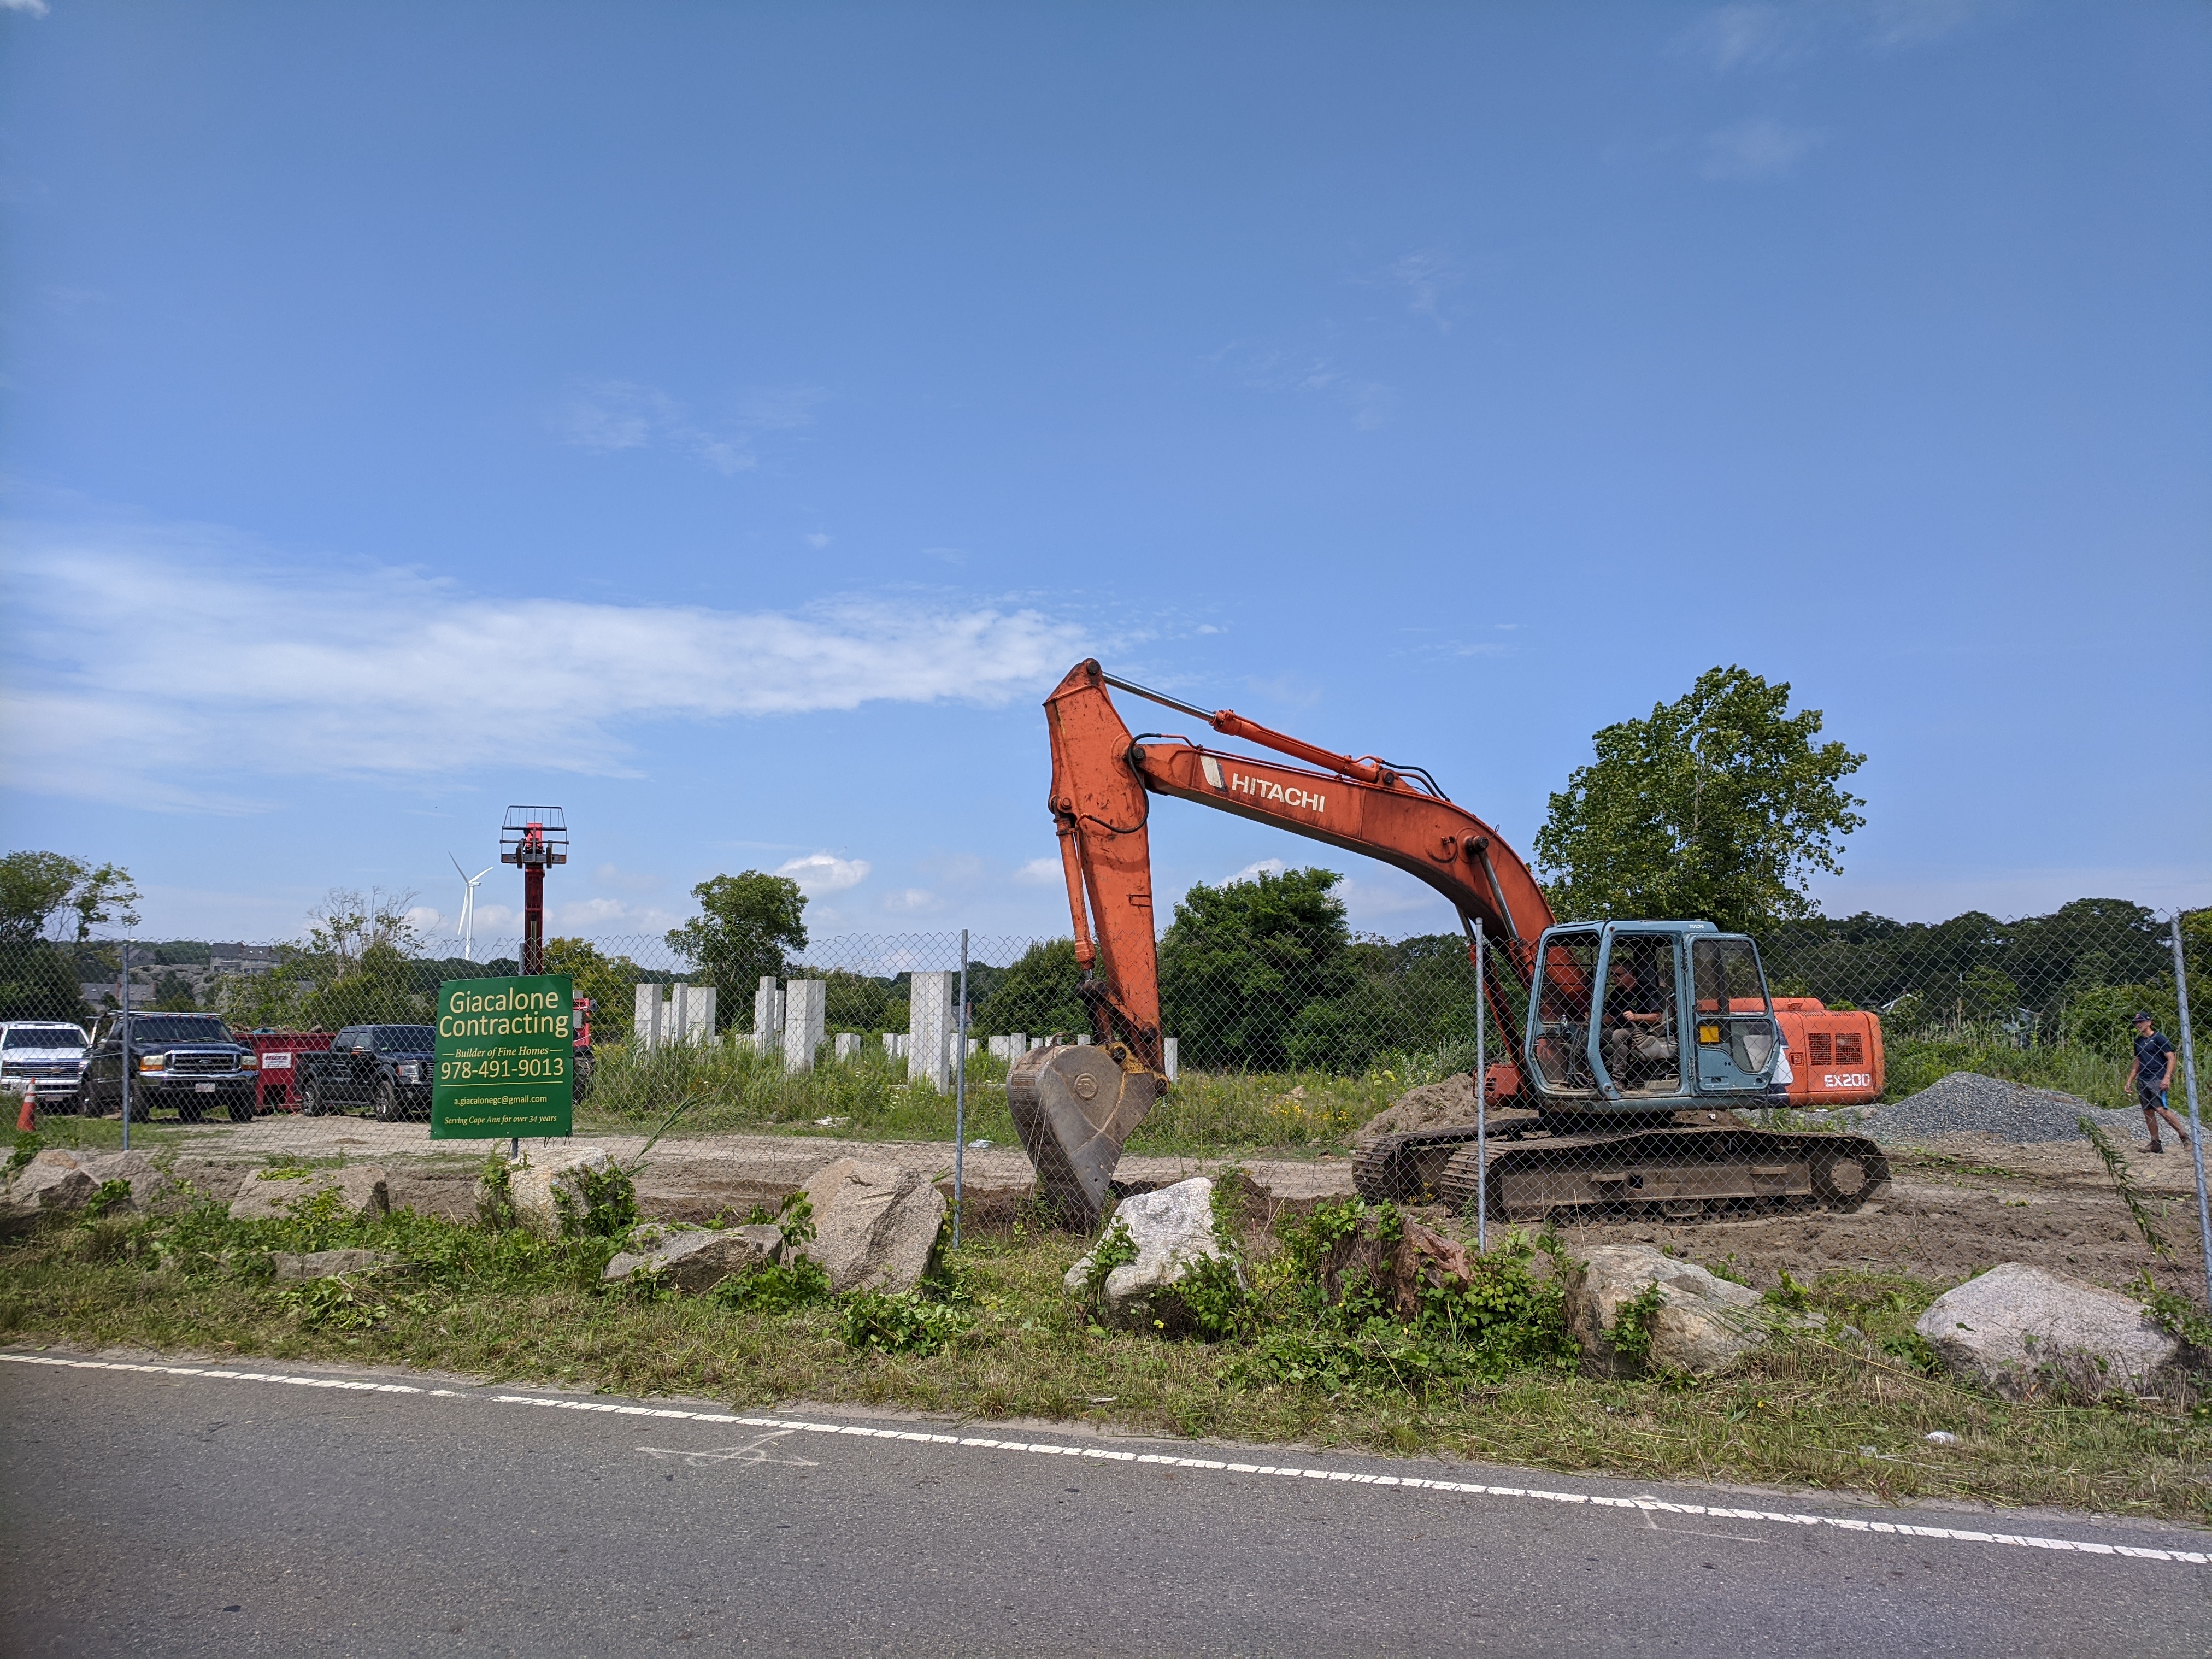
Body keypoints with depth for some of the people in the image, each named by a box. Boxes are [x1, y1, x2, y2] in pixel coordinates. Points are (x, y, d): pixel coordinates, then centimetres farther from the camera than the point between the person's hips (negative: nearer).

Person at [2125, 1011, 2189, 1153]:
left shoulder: (2159, 1039, -4)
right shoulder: (2138, 1041, 17)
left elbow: (2171, 1058, -9)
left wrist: (2167, 1078, -20)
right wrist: (2130, 1080, 19)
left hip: (2157, 1079, -7)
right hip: (2142, 1080, 7)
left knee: (2161, 1109, -19)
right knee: (2148, 1112, 5)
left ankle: (2184, 1135, -6)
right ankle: (2156, 1144, 9)